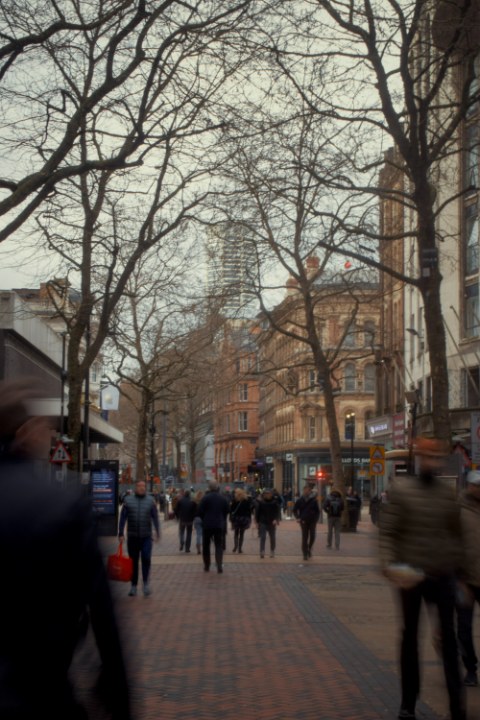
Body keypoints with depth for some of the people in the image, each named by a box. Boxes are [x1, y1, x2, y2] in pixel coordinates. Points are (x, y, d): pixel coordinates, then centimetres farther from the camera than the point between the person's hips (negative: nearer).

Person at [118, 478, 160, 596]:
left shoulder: (150, 501, 5)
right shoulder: (128, 500, 4)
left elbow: (155, 517, 3)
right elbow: (123, 518, 5)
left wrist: (157, 532, -8)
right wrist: (121, 533, 0)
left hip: (146, 536, -1)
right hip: (132, 536, 1)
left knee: (146, 558, -13)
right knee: (133, 561, 7)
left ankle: (146, 583, -1)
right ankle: (134, 586, 16)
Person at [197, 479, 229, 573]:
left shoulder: (205, 498, -10)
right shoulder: (223, 498, 1)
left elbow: (200, 511, -8)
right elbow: (226, 512, 8)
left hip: (207, 524, -2)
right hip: (220, 525, 2)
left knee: (206, 545, 12)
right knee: (219, 545, 3)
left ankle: (206, 566, 17)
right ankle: (219, 565, -13)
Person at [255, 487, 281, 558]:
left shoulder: (275, 502, -3)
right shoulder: (260, 502, -3)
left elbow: (278, 511, -2)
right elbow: (257, 512, 1)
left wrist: (276, 519, -17)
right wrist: (257, 522, -1)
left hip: (272, 523, 1)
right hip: (263, 522, -1)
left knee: (272, 538, 9)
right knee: (263, 537, -9)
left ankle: (272, 552, 22)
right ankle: (262, 552, -14)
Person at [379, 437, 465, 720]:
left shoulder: (448, 492, 4)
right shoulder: (401, 489, -5)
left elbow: (455, 531, 12)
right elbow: (387, 531, -8)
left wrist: (456, 564, 9)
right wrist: (389, 564, -19)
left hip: (442, 576, 2)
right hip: (410, 575, -2)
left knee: (448, 638, 0)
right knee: (410, 635, 9)